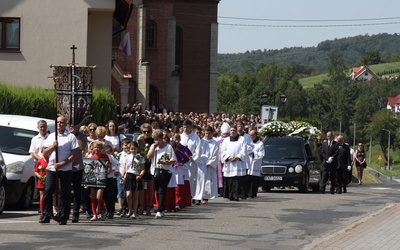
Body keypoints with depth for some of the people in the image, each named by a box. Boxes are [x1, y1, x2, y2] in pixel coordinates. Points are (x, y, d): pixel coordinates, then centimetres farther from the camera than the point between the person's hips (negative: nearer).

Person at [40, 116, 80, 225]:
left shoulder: (71, 137, 2)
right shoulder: (51, 136, 16)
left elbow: (75, 153, -6)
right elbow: (44, 154, 14)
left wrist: (63, 163, -14)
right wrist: (52, 146, -6)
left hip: (65, 169, -3)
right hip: (51, 168, 3)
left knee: (65, 194, -1)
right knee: (48, 192, -3)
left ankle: (63, 217, 3)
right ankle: (46, 216, 2)